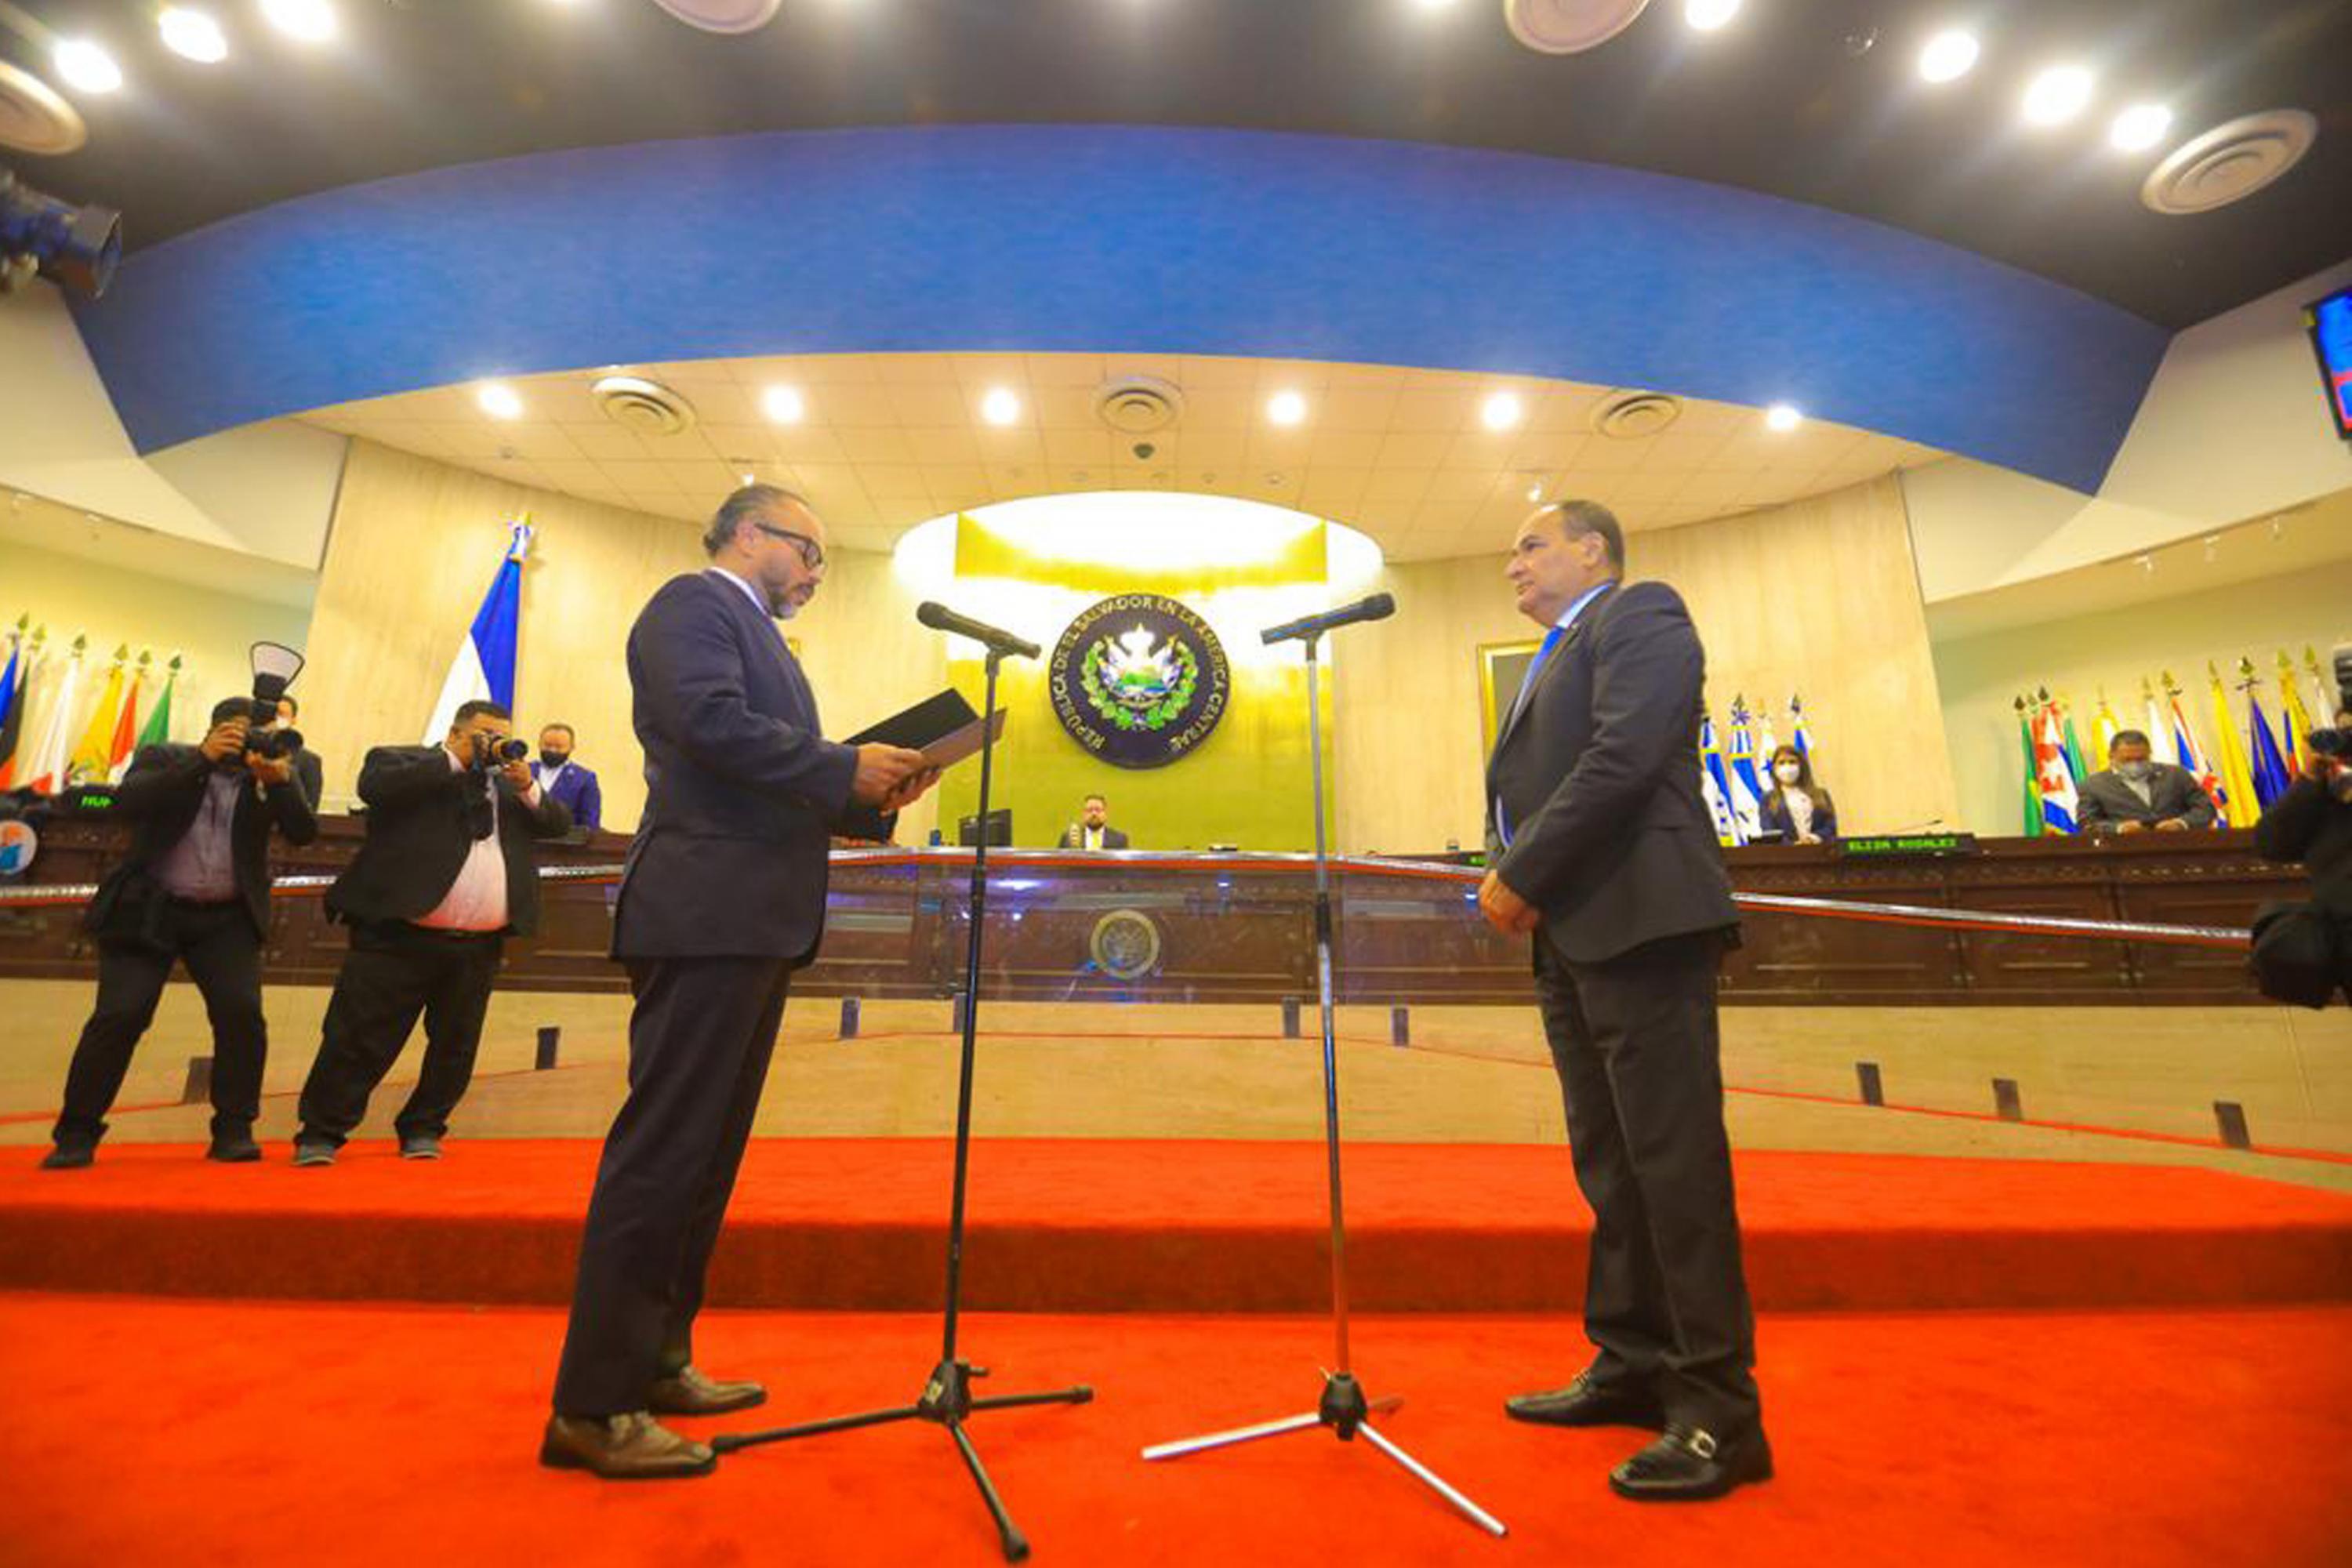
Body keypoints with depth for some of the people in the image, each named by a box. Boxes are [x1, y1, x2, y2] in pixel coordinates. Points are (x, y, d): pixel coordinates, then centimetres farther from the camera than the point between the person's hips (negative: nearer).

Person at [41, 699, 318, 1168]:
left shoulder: (272, 774, 5)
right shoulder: (164, 758, 3)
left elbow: (305, 832, -8)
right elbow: (126, 802, -16)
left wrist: (279, 780, -25)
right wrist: (203, 758, -23)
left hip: (226, 918, 1)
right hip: (147, 911, -1)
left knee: (242, 1014, -11)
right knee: (119, 1016, -6)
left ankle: (233, 1130, 0)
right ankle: (76, 1134, 13)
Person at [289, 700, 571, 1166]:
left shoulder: (511, 782, 16)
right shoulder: (400, 760, 5)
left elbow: (559, 825, 8)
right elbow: (374, 786, -16)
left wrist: (527, 786, -8)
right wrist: (456, 759, -13)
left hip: (479, 948, 4)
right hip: (399, 937, -4)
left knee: (454, 1048, 10)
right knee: (358, 1040, 3)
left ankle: (422, 1130, 25)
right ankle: (320, 1134, 19)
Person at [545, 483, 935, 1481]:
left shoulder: (754, 633, 26)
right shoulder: (695, 602, -2)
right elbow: (712, 722, -21)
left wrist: (870, 799, 7)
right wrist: (847, 767, -14)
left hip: (751, 923, 10)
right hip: (707, 914, -10)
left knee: (705, 1154, 14)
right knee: (664, 1149, -5)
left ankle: (652, 1360, 27)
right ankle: (592, 1406, 8)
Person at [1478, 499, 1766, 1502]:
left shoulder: (1640, 613, 0)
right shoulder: (1554, 660, 26)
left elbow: (1626, 758, -17)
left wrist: (1519, 876, -14)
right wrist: (1505, 874, 2)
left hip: (1639, 919, -9)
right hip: (1569, 932, 9)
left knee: (1673, 1160, -4)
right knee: (1609, 1163, 13)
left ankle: (1720, 1410, 7)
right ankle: (1633, 1365, 25)